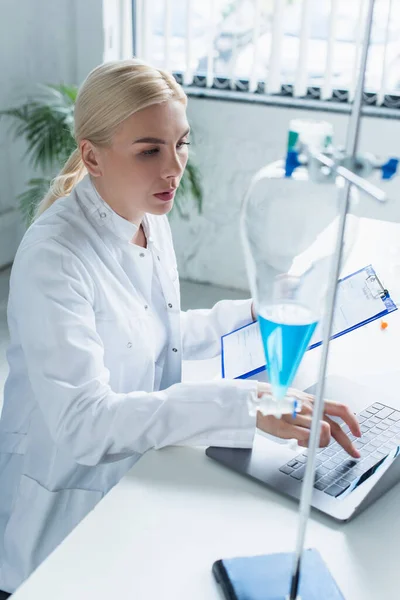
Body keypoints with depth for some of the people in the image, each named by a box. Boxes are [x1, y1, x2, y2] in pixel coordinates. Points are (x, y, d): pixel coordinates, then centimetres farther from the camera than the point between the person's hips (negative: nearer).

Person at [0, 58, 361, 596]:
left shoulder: (152, 220, 1)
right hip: (68, 506, -7)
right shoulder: (53, 257, -25)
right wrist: (247, 405, -39)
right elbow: (81, 419, -32)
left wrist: (253, 314, 5)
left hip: (141, 468, 7)